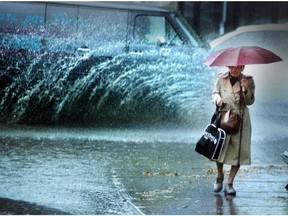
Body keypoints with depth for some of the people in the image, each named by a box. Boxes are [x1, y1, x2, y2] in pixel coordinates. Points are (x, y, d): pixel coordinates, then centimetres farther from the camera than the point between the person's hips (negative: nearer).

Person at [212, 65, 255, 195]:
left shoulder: (248, 81, 3)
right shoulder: (221, 79, 6)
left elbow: (250, 101, -2)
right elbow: (215, 92, 13)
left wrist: (246, 89, -20)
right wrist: (217, 99, -10)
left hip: (240, 120, -1)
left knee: (238, 152, -3)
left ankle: (229, 183, 5)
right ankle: (220, 177, 25)